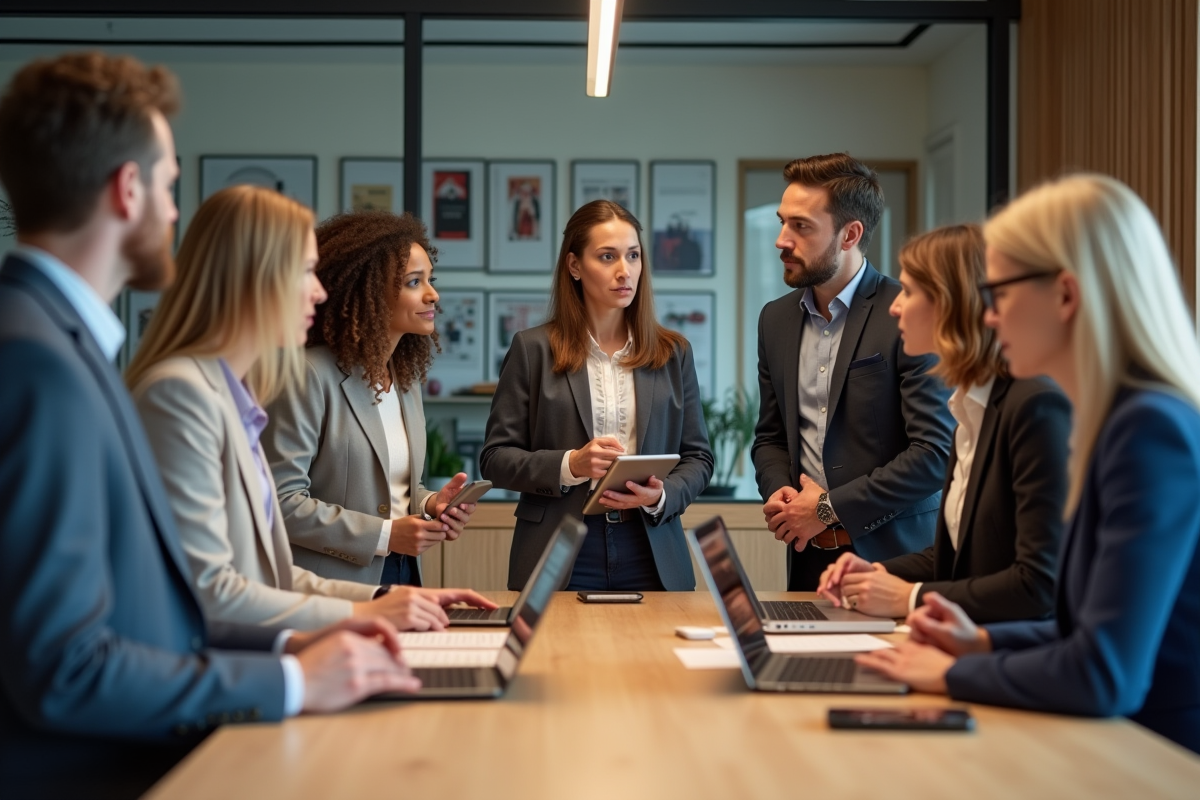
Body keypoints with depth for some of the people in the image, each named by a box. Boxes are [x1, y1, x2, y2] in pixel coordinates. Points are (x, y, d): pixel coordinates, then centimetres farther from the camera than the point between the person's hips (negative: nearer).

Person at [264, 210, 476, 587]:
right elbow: (281, 500, -19)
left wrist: (431, 504, -3)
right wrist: (384, 536, -20)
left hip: (402, 576, 7)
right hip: (335, 585, -7)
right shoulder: (311, 376, -15)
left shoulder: (407, 377, 9)